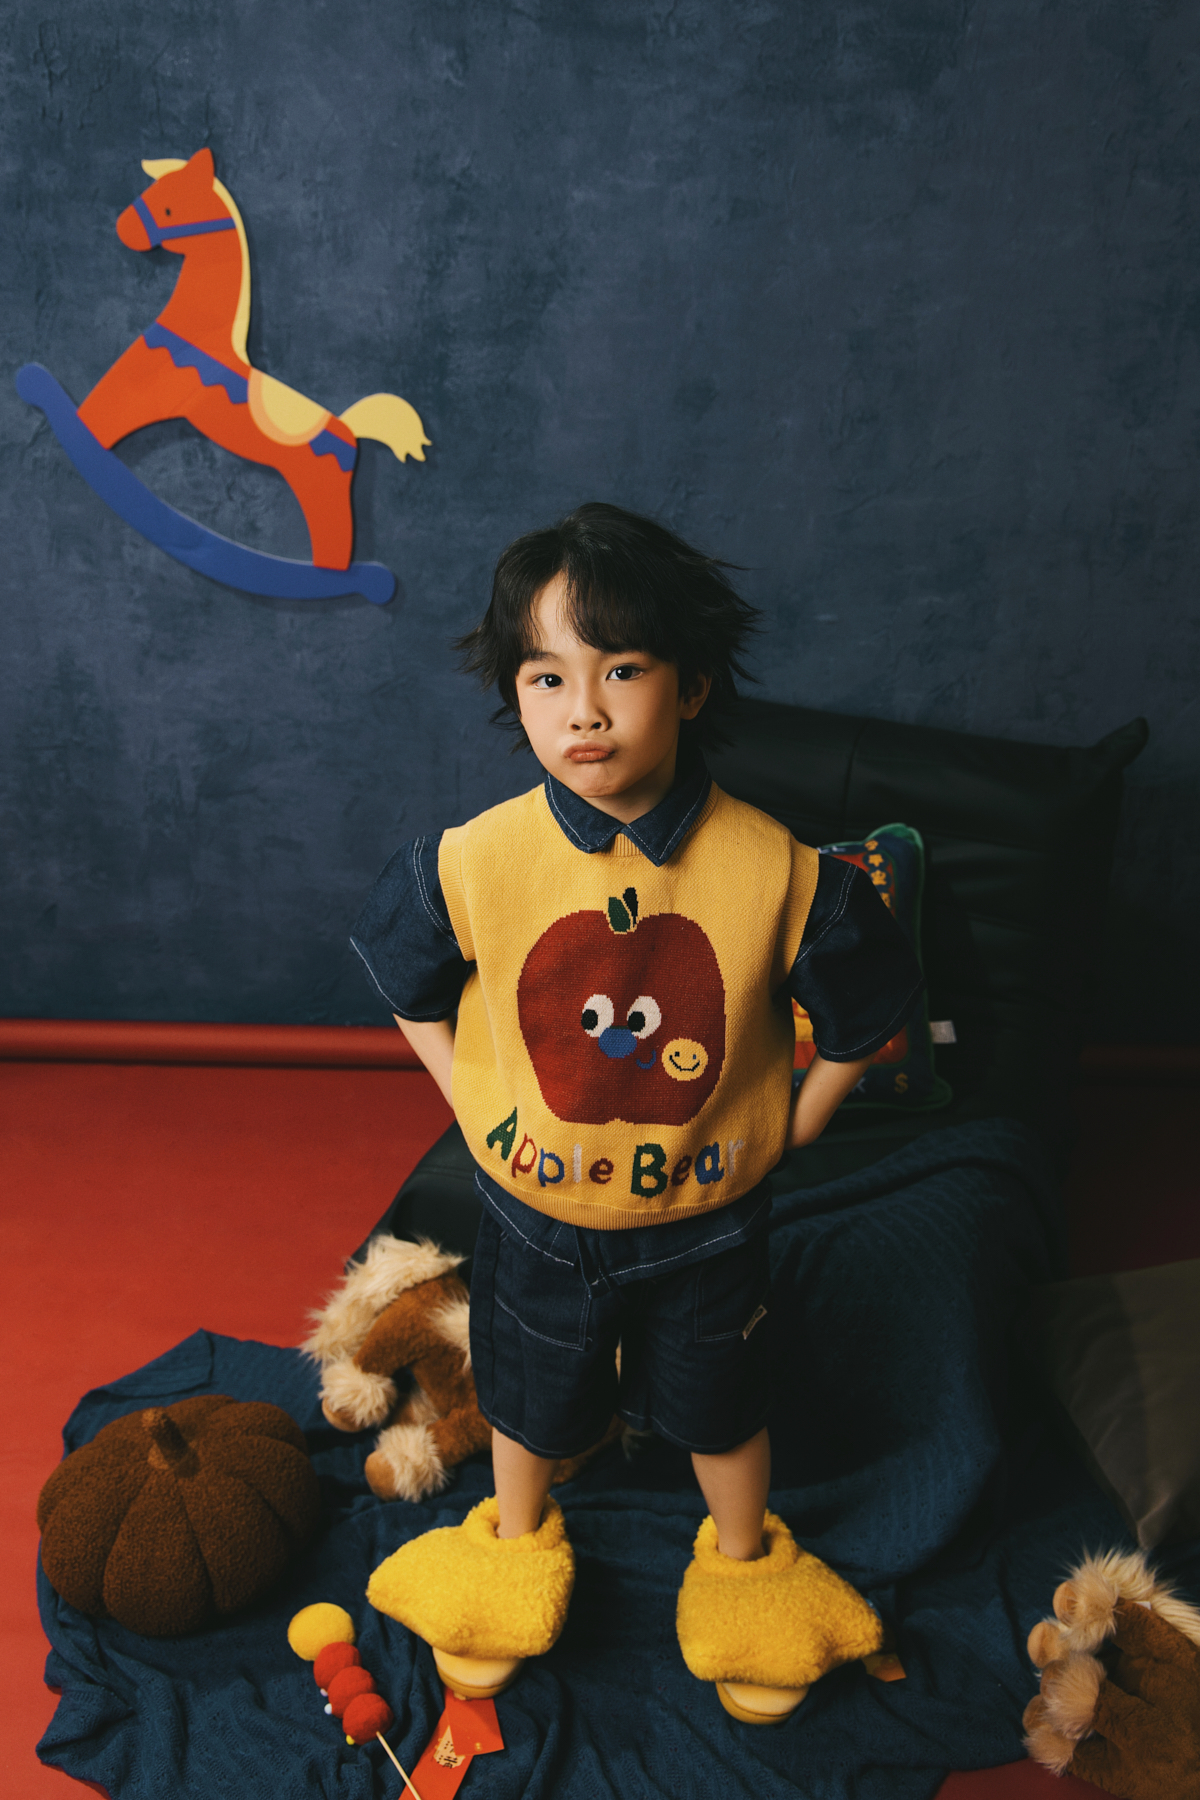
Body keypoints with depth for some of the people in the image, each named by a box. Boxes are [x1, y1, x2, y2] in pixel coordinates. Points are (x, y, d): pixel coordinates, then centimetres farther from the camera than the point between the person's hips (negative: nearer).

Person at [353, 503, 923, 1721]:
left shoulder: (773, 871, -24)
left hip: (705, 1221, 0)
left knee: (721, 1407, 25)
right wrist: (475, 1104, -4)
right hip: (536, 1217, 1)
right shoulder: (474, 862, -22)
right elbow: (410, 985, -1)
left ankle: (743, 1565, 57)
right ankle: (516, 1552, 59)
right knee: (526, 1398, 27)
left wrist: (790, 1126, -5)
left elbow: (863, 1009, -6)